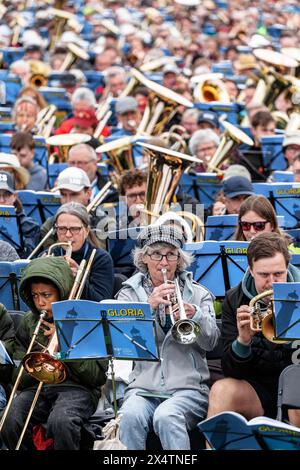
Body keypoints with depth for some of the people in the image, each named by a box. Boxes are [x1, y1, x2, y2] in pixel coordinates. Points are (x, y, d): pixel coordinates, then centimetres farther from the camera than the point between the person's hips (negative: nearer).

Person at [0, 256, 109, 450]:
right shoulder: (28, 322, 14)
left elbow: (98, 376, -3)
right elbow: (19, 377, 13)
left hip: (76, 388, -3)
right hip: (36, 388, 4)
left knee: (60, 421, -37)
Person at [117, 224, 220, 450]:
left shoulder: (198, 294, 15)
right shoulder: (129, 293, 14)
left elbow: (211, 342, 3)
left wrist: (195, 315, -17)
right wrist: (149, 305, -18)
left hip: (187, 387, -1)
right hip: (143, 386, 1)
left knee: (166, 417, -33)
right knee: (131, 416, -32)